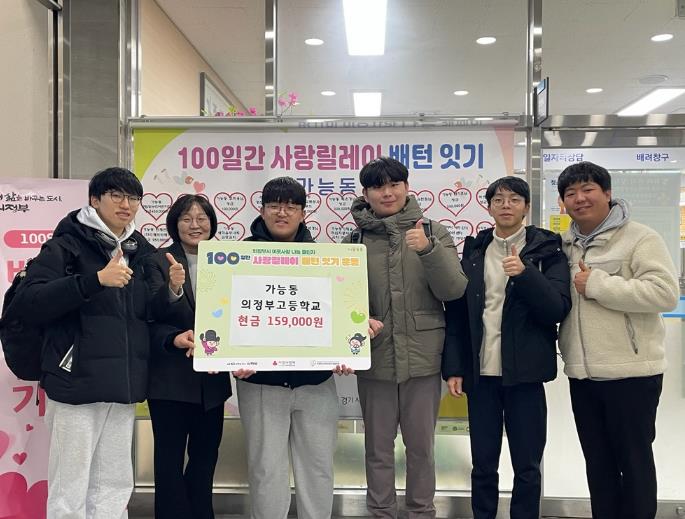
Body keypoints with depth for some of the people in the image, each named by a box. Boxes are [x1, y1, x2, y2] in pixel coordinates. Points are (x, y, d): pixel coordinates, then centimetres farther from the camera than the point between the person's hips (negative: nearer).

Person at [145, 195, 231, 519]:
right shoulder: (159, 261, -5)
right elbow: (154, 313, -20)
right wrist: (173, 288, -37)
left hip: (213, 378, 4)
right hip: (171, 378, -4)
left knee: (205, 457, 16)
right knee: (170, 459, 3)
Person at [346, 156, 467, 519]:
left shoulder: (433, 232, 0)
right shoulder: (354, 240, 1)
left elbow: (453, 290, -8)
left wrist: (428, 250, -23)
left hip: (423, 357, 0)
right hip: (374, 357, 1)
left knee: (421, 445, 13)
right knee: (378, 447, 13)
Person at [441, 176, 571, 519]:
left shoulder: (547, 249, 2)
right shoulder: (474, 250, 8)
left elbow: (559, 309, -9)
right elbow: (456, 313, 6)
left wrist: (525, 274, -23)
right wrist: (454, 367, 0)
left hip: (524, 374, -2)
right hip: (480, 373, 2)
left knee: (527, 467, 7)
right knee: (482, 465, 11)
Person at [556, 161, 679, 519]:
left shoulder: (639, 238, -8)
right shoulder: (565, 246, 11)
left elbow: (666, 292, -21)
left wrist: (598, 284, -20)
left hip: (631, 372, -6)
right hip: (583, 373, 6)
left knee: (634, 460, 6)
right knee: (597, 462, 16)